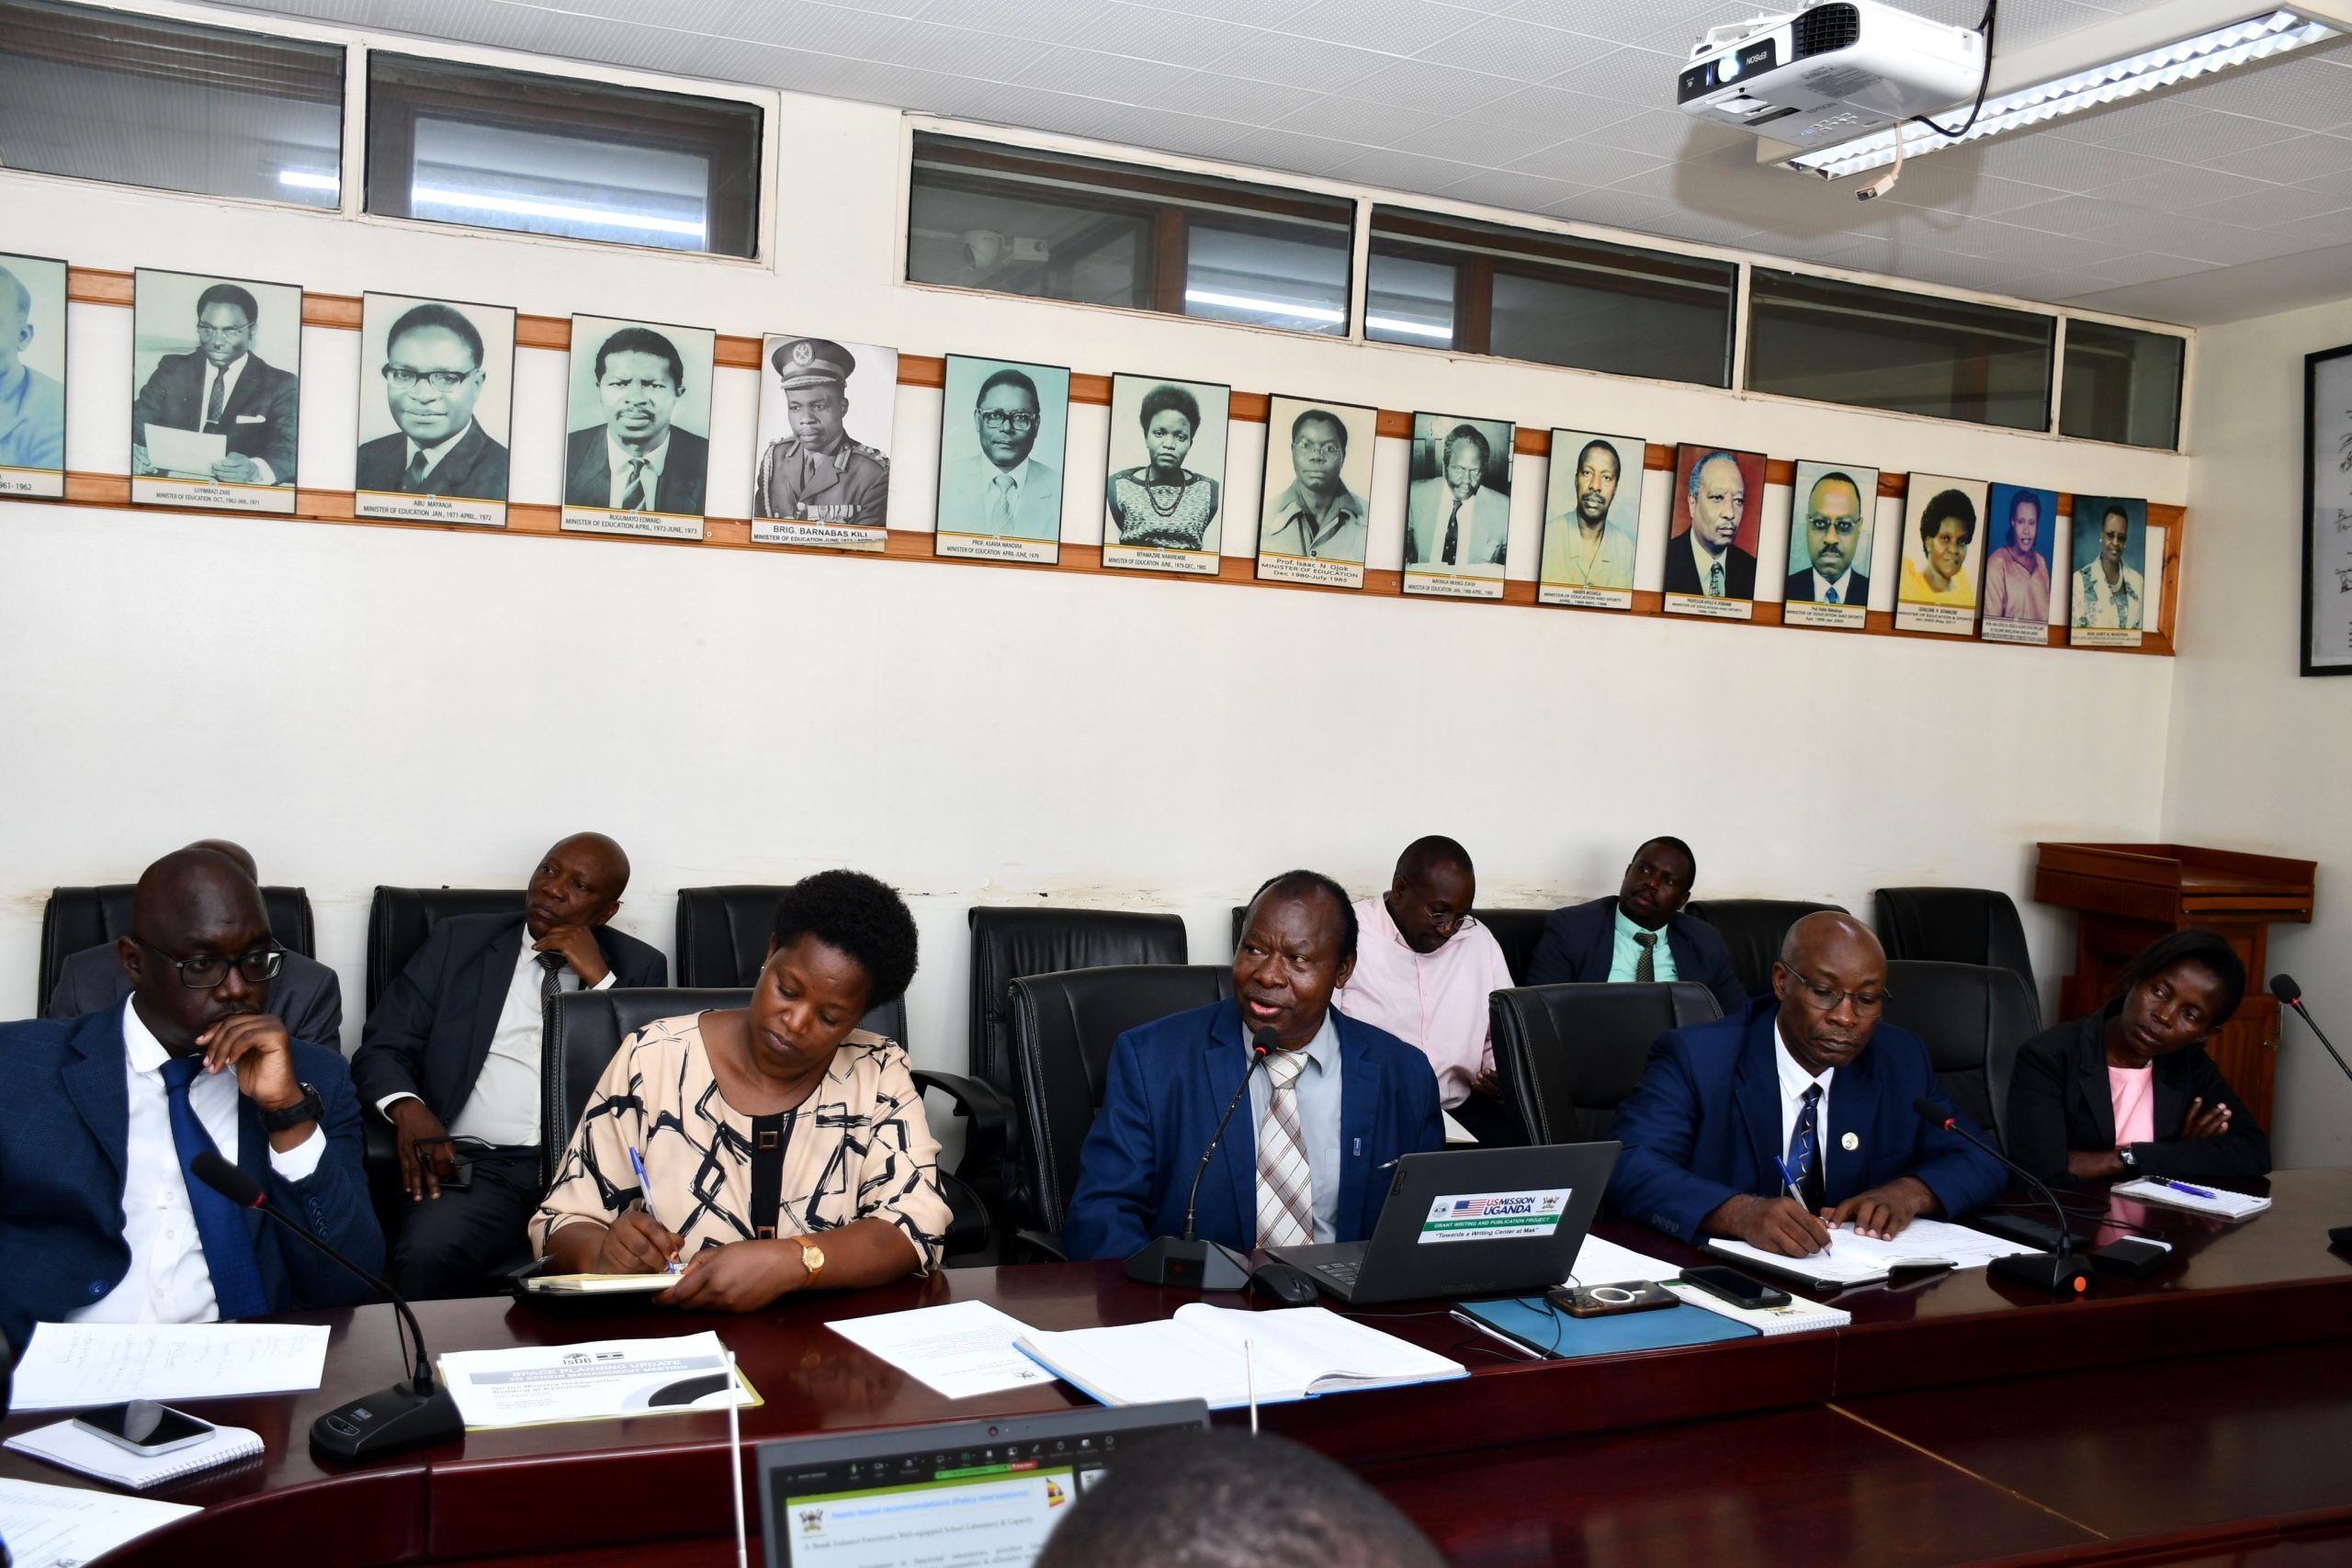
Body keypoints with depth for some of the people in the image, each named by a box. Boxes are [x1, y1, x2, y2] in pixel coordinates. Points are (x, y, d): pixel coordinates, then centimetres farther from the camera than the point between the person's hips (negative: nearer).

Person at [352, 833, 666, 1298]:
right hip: (477, 1161, 1)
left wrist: (599, 978, -5)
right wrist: (407, 1110, -12)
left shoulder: (639, 967, 14)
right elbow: (381, 1048, 10)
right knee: (426, 1255, -32)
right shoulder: (458, 941, 14)